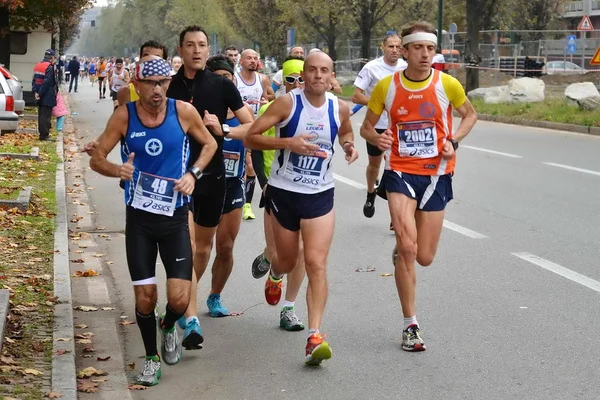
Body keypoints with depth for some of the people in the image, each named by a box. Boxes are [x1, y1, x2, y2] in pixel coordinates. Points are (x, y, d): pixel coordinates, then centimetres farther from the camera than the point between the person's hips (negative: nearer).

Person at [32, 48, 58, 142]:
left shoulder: (38, 66, 11)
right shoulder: (50, 67, -17)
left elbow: (34, 80, 9)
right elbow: (47, 82, -21)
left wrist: (35, 92, 2)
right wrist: (40, 93, -15)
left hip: (41, 96, 9)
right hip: (48, 96, -9)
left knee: (41, 115, 15)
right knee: (46, 116, -5)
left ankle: (42, 133, 23)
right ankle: (44, 135, -4)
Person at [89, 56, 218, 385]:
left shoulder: (183, 111, -8)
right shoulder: (124, 116, -8)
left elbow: (210, 144, 8)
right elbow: (96, 158, -4)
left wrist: (193, 174, -8)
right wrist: (116, 170, -26)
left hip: (175, 216, 0)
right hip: (139, 217, 0)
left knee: (179, 299, -7)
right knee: (145, 298, 3)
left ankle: (168, 326, 29)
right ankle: (151, 358, 27)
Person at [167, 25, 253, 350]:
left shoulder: (222, 86, 0)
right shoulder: (169, 88, -2)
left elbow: (251, 126, -1)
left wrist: (222, 129, -16)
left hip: (213, 174, 2)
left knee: (204, 246, 15)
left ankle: (185, 300, 40)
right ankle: (191, 320, -18)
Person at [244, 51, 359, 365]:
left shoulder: (339, 108, -2)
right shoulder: (287, 103, -13)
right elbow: (250, 138, -15)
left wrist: (349, 145, -2)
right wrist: (288, 142, -28)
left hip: (320, 195, 1)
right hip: (283, 192, -1)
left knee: (317, 263, -12)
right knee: (288, 261, 15)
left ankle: (314, 336, -13)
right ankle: (274, 274, 55)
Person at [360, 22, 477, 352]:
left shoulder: (447, 84, -5)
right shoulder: (386, 86, -4)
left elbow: (470, 115, 12)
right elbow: (366, 127, 8)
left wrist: (454, 141, -6)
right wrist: (377, 138, -16)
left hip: (436, 173, 1)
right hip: (400, 171, -1)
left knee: (423, 258, 4)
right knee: (406, 246, -16)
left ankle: (402, 247, 44)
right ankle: (410, 325, -3)